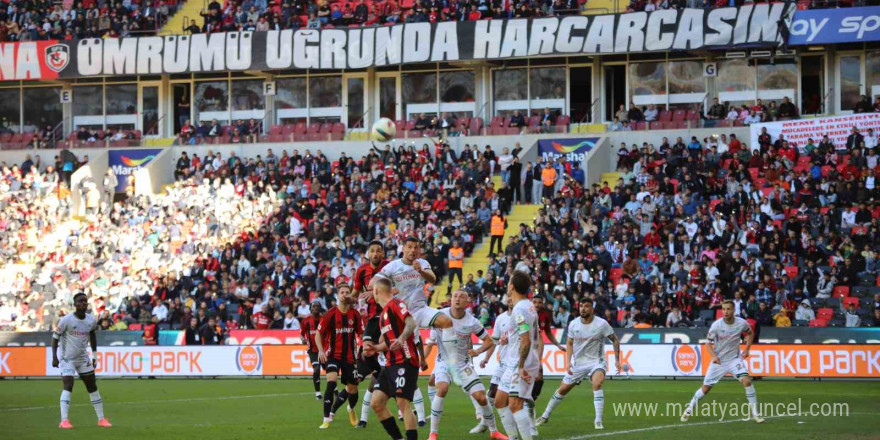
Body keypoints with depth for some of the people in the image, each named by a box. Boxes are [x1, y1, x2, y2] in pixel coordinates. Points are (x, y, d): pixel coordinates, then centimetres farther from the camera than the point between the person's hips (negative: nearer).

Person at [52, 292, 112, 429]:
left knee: (92, 387, 9)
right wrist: (54, 357, -15)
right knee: (68, 387, -20)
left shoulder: (92, 321, -4)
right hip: (67, 359, -5)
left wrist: (94, 354, 16)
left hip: (83, 358, 5)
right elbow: (55, 337, -10)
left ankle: (101, 419, 18)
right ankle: (64, 420, -23)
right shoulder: (66, 320, -19)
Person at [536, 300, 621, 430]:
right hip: (577, 363, 3)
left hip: (596, 362, -3)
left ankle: (598, 421, -28)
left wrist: (617, 360, -7)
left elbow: (615, 340, -2)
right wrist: (568, 362, -4)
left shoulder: (601, 324, -14)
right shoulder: (573, 324, -5)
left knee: (597, 383, -31)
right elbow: (569, 343, 8)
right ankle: (545, 416, 29)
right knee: (563, 389, 9)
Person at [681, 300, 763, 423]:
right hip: (718, 361, 0)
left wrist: (747, 349, 0)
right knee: (705, 388, 3)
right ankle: (690, 408, 27)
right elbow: (708, 343, -7)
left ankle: (755, 412, -10)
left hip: (735, 359, 0)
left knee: (746, 380, -20)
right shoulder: (716, 325, -17)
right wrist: (713, 356, -24)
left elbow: (750, 334, 10)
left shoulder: (742, 323, -12)